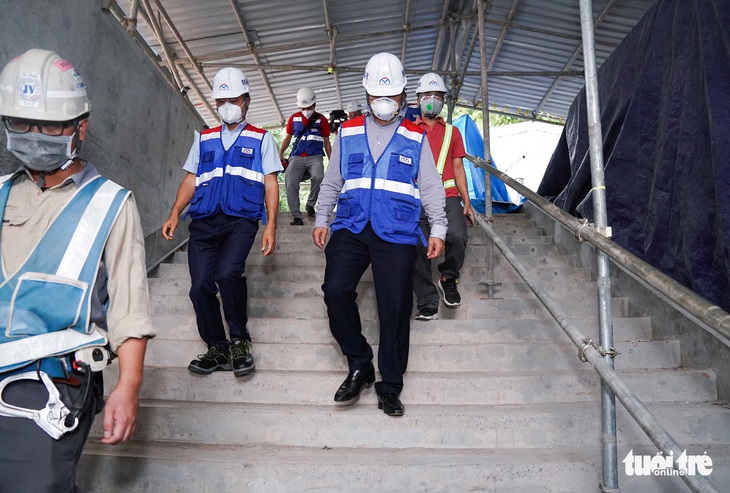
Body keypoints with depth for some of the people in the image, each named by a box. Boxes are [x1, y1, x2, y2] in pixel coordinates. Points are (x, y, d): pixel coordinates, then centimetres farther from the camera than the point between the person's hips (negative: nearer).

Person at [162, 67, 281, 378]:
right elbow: (190, 180, 19)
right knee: (200, 286, -6)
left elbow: (270, 183, 7)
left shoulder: (261, 139, 13)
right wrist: (175, 214, 4)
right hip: (203, 222, 4)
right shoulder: (204, 139, 22)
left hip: (241, 219, -4)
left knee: (228, 271, -28)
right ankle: (217, 349, 11)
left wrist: (271, 226, -4)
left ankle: (240, 341, -9)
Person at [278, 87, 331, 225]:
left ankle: (310, 204, -5)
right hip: (297, 157, 2)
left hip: (315, 157, -2)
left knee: (319, 177, -31)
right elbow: (288, 138, 21)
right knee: (290, 181, -20)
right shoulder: (294, 118, 14)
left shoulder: (321, 120, 10)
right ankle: (296, 217, -12)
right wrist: (280, 153, 6)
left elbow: (326, 142, 14)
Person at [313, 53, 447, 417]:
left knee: (395, 307, -3)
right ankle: (359, 365, 4)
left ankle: (390, 387, 13)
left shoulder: (415, 137, 10)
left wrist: (438, 229, 5)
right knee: (335, 289, -17)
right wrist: (321, 219, 14)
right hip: (351, 228, 2)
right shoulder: (348, 133, 14)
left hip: (397, 234, -1)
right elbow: (332, 181, 20)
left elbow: (431, 187, 12)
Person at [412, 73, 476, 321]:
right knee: (418, 249, -5)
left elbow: (458, 167, 16)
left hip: (448, 197, 0)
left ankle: (448, 277, 2)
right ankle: (428, 305, 4)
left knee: (458, 236, -25)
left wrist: (466, 201, 8)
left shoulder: (452, 132, 19)